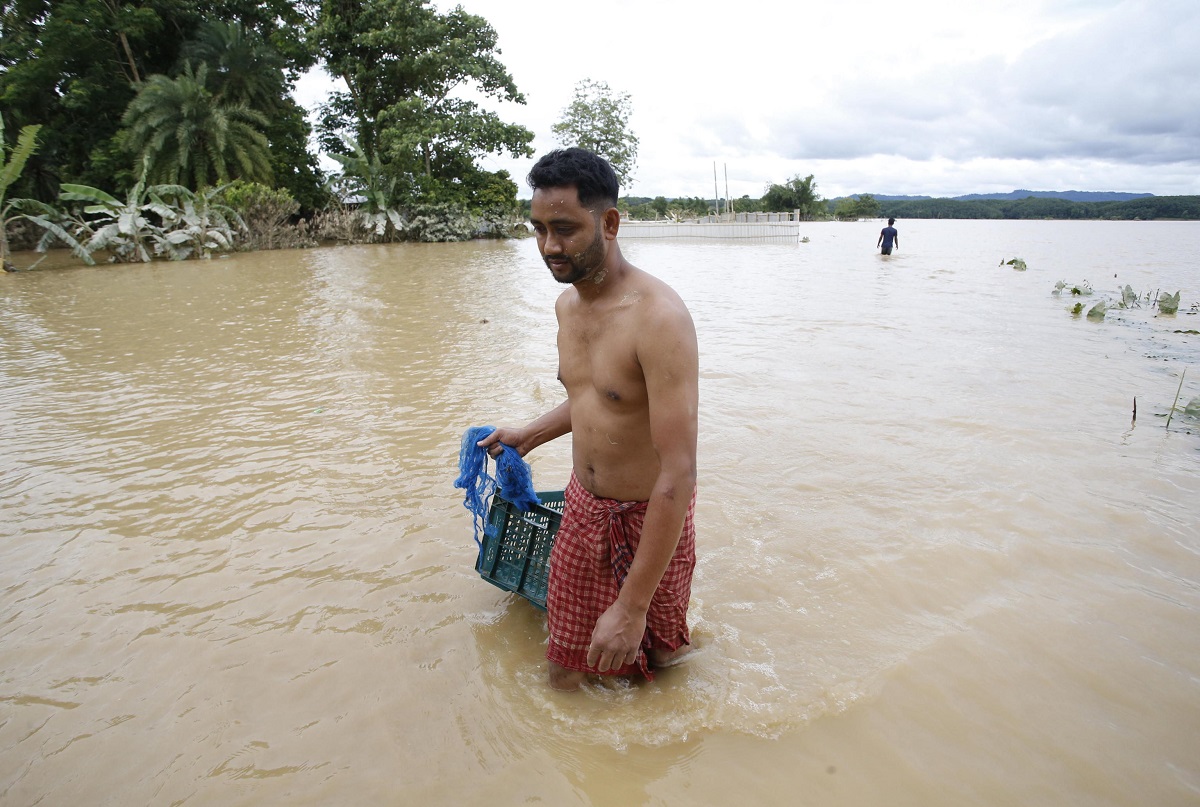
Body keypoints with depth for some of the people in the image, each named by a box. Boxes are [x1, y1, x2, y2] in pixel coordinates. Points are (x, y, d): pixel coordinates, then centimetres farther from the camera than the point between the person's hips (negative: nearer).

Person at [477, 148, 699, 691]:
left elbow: (678, 474, -31)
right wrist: (529, 436, 21)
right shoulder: (567, 304, 0)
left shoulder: (658, 318, -28)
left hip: (649, 516, -6)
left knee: (659, 657, 19)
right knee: (564, 675, 17)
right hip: (583, 505, 7)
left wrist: (632, 606, -30)